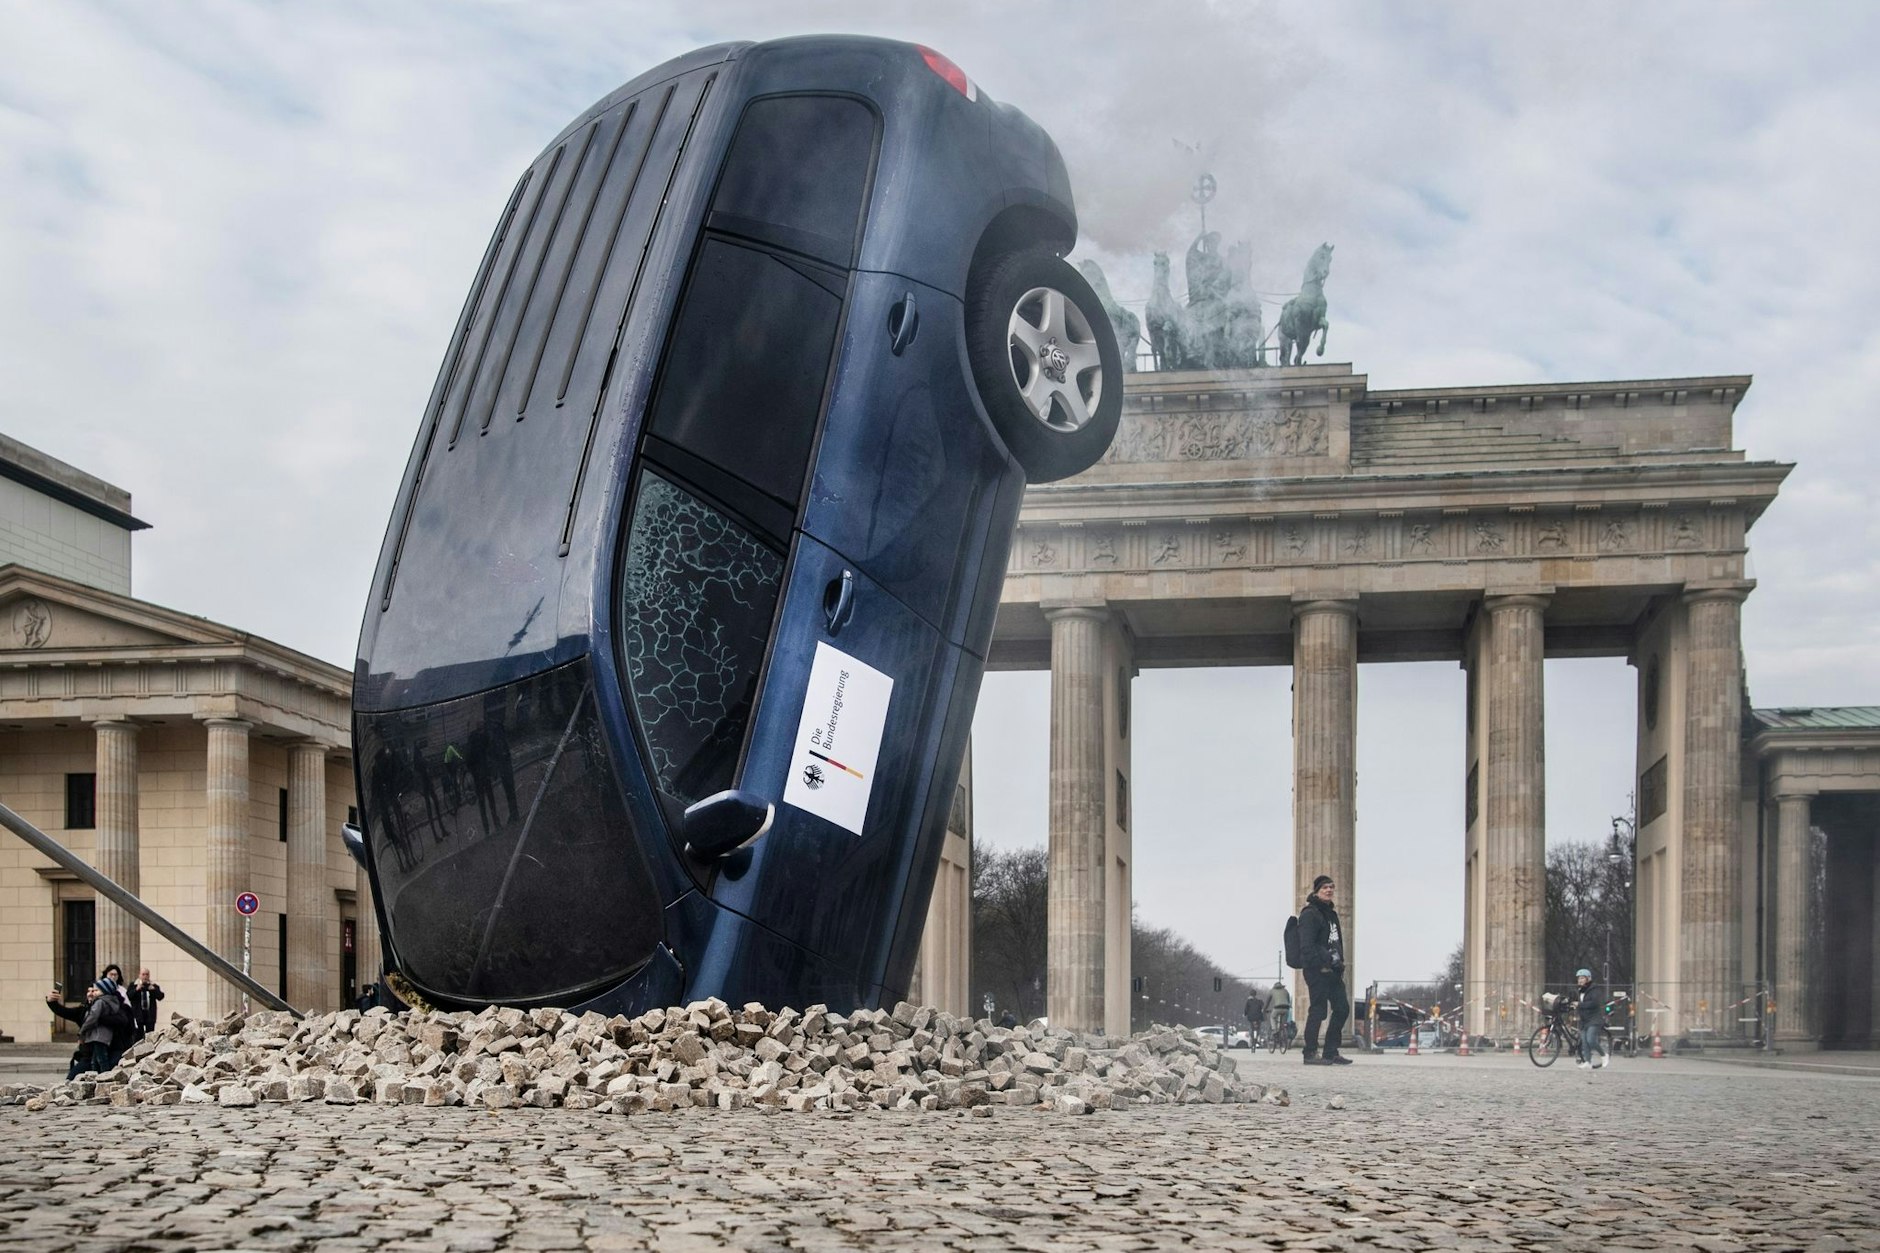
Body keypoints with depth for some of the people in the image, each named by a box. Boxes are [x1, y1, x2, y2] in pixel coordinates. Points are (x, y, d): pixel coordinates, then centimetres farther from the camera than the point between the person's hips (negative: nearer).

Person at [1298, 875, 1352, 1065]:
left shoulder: (1331, 914, 19)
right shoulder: (1310, 914, -9)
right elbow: (1306, 946, -17)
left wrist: (1339, 961, 14)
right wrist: (1327, 958, -22)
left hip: (1333, 971, 10)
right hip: (1317, 970, -9)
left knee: (1342, 1008, 9)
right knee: (1318, 1010, -7)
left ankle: (1331, 1052, 17)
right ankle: (1311, 1053, 0)